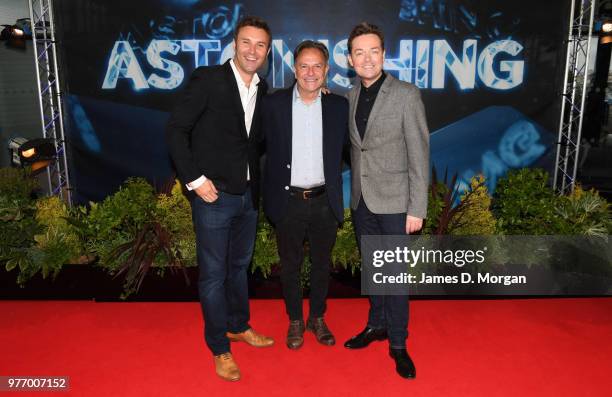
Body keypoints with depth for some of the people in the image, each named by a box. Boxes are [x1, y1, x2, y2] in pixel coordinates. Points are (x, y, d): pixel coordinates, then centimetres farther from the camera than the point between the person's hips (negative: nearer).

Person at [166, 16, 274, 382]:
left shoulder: (263, 90, 6)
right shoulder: (208, 79, -10)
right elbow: (176, 129, -10)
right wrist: (195, 180, -14)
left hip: (248, 194, 6)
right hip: (214, 195, -5)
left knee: (239, 265, 20)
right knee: (214, 273, 5)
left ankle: (239, 325, 40)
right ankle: (220, 348, 22)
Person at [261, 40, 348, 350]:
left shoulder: (339, 106, 0)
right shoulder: (274, 103, -4)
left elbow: (347, 146, 7)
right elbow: (263, 147, 2)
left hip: (325, 201, 1)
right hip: (288, 200, -1)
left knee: (322, 263, 15)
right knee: (290, 265, 13)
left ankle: (317, 318, 36)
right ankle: (295, 321, 33)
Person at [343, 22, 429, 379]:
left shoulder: (406, 94, -10)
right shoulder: (352, 96, 6)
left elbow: (419, 154, -11)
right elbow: (356, 148, 10)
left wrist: (417, 209, -14)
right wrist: (354, 194, 6)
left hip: (394, 201, -5)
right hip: (362, 199, 5)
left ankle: (398, 343, 19)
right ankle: (377, 324, 35)